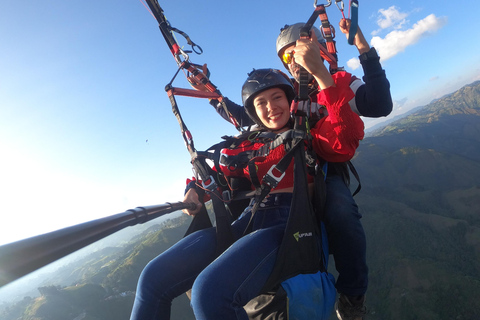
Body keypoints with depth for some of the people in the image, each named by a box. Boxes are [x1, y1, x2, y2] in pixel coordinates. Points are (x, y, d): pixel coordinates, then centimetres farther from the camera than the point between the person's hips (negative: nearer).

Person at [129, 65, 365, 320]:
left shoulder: (308, 134, 10)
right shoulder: (248, 145, 22)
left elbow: (345, 140, -8)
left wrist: (319, 72, -14)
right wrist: (196, 190, -4)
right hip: (247, 220, 5)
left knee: (210, 291, -31)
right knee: (153, 278, -10)